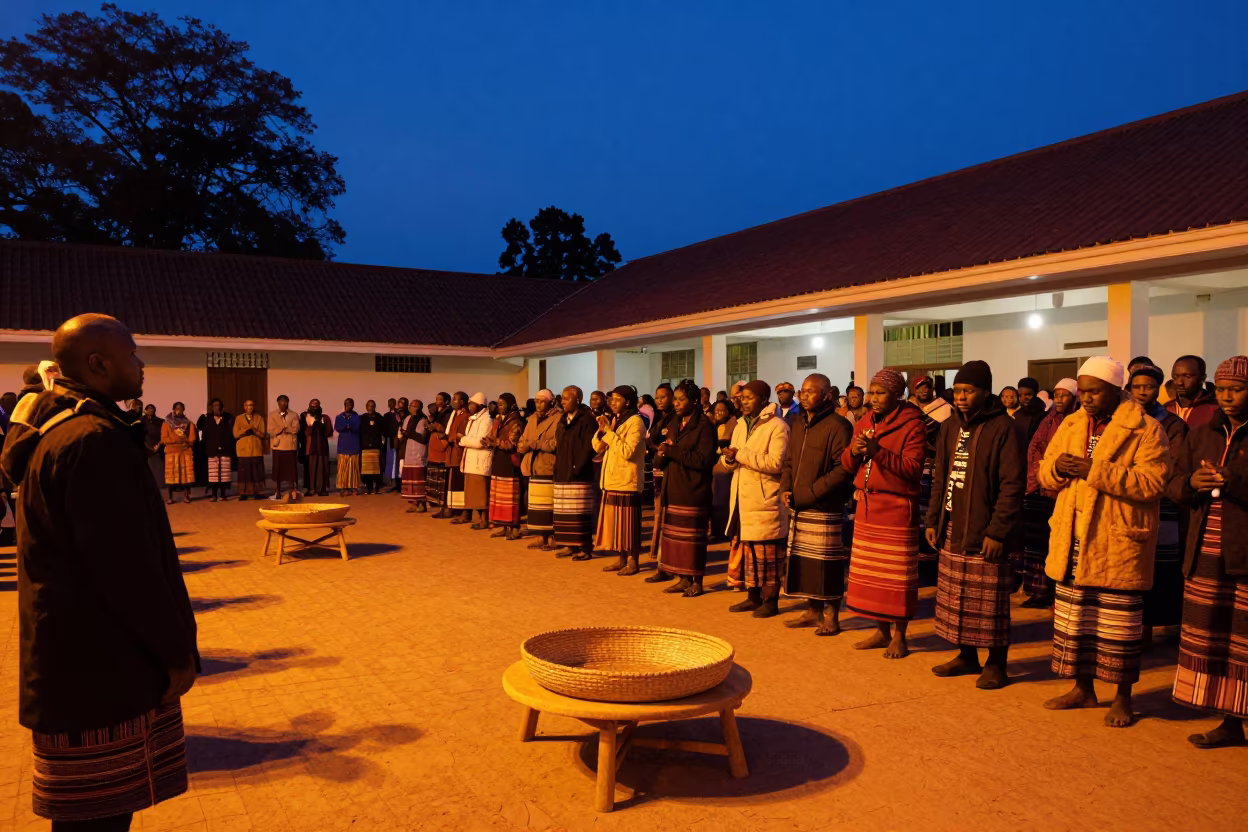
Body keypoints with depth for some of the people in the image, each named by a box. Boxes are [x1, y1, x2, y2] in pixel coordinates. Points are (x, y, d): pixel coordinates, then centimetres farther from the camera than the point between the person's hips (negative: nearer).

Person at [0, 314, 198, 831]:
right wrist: (177, 652, -12)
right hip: (101, 670, -10)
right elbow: (128, 566, -23)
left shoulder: (53, 431, 13)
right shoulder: (95, 441, -21)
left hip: (77, 664, 10)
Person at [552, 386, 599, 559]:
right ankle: (570, 545, 18)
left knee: (580, 513, -5)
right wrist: (558, 466, 10)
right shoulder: (563, 421, 16)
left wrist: (577, 467, -17)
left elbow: (589, 447, -15)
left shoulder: (587, 420, -9)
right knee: (566, 513, 10)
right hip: (562, 474, 8)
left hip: (579, 475, -8)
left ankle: (585, 548, 1)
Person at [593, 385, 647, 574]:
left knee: (628, 523, -3)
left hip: (627, 480, -8)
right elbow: (597, 448, 9)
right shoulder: (613, 420, 14)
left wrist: (609, 432, -20)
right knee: (616, 522, 11)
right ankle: (622, 559, 20)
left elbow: (627, 451, -22)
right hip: (611, 479, 8)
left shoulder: (635, 422, -11)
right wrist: (601, 430, -8)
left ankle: (632, 562, 5)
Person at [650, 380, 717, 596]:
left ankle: (696, 582, 5)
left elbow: (703, 460, -17)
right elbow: (658, 462, 17)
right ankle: (684, 579, 16)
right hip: (672, 491, 7)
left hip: (693, 493, -7)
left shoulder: (704, 426, -6)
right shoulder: (675, 425, 17)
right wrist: (662, 454, -8)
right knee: (674, 536, 7)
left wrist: (672, 450, -16)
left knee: (693, 538, -5)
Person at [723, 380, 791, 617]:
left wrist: (741, 454, -20)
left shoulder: (777, 427, -9)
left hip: (765, 501, -8)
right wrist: (729, 458, -6)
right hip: (742, 499, 8)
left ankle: (770, 601, 10)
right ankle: (753, 597, 23)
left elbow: (775, 462, -20)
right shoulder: (741, 424, 15)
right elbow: (733, 459, 18)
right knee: (745, 549, 12)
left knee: (767, 554, -1)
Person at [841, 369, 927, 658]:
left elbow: (914, 467, -16)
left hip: (897, 507, -6)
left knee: (897, 574, -1)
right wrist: (853, 451, -10)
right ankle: (881, 631, 20)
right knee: (869, 571, 8)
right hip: (865, 504, 6)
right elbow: (847, 465, 12)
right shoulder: (863, 423, 13)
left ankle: (899, 635, 11)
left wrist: (878, 451, -24)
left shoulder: (912, 424, -6)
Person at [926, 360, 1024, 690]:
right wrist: (932, 520, 11)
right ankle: (967, 656, 27)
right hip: (951, 531, 7)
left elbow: (1012, 485, -14)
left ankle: (996, 664, 18)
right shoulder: (950, 427, 11)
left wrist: (997, 531, -17)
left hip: (984, 534, -6)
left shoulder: (1003, 427, -10)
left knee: (989, 603, 2)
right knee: (955, 599, 13)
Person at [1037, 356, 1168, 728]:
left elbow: (1152, 482, -20)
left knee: (1118, 624, 5)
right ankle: (1083, 688, 30)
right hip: (1072, 544, 6)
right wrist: (1055, 467, -11)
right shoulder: (1071, 424, 10)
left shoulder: (1145, 429, -8)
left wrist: (1094, 470, -24)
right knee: (1074, 620, 15)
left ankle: (1122, 697, 22)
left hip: (1118, 546, -6)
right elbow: (1044, 474, 13)